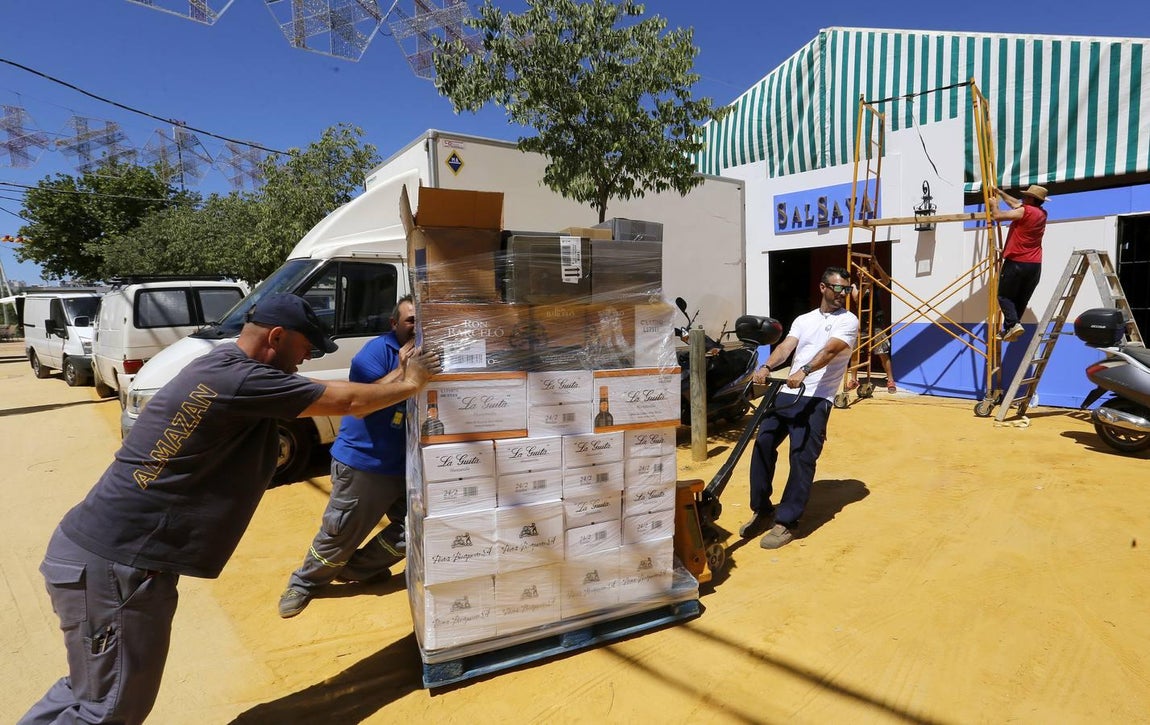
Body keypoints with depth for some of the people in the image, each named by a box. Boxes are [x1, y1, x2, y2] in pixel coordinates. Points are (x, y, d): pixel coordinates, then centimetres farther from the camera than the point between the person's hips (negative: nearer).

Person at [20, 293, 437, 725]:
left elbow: (332, 395, 16)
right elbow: (347, 401, -16)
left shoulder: (222, 365, 8)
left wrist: (395, 380, 14)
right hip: (115, 563, -10)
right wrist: (410, 384, -1)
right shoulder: (241, 380, -23)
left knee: (96, 689, 26)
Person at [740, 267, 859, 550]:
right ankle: (762, 511, 10)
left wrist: (803, 372, -33)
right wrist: (766, 367, -19)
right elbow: (786, 346, 2)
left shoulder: (848, 321, 4)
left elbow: (829, 351, -15)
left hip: (816, 399, -5)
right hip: (787, 393, 5)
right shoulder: (803, 320, 20)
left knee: (802, 458, -10)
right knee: (763, 443, -4)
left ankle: (786, 523, 0)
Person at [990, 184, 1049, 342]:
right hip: (1034, 265, 7)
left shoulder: (1025, 211, -10)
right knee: (1022, 299, 11)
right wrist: (1000, 192, 33)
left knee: (1004, 296, 1)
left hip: (1016, 263, -7)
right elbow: (1016, 204, 27)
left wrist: (994, 204, 6)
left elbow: (998, 216, -13)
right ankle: (1009, 330, 13)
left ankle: (1013, 324, -17)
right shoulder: (1042, 213, 14)